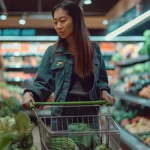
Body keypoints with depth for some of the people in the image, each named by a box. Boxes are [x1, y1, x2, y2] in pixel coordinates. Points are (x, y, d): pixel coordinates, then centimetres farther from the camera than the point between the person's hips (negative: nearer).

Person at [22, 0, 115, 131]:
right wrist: (30, 93, -21)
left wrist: (103, 91, -9)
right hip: (63, 113, -1)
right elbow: (43, 83, -1)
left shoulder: (94, 49, 5)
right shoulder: (52, 52, 1)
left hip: (89, 112, 1)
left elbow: (101, 80, 12)